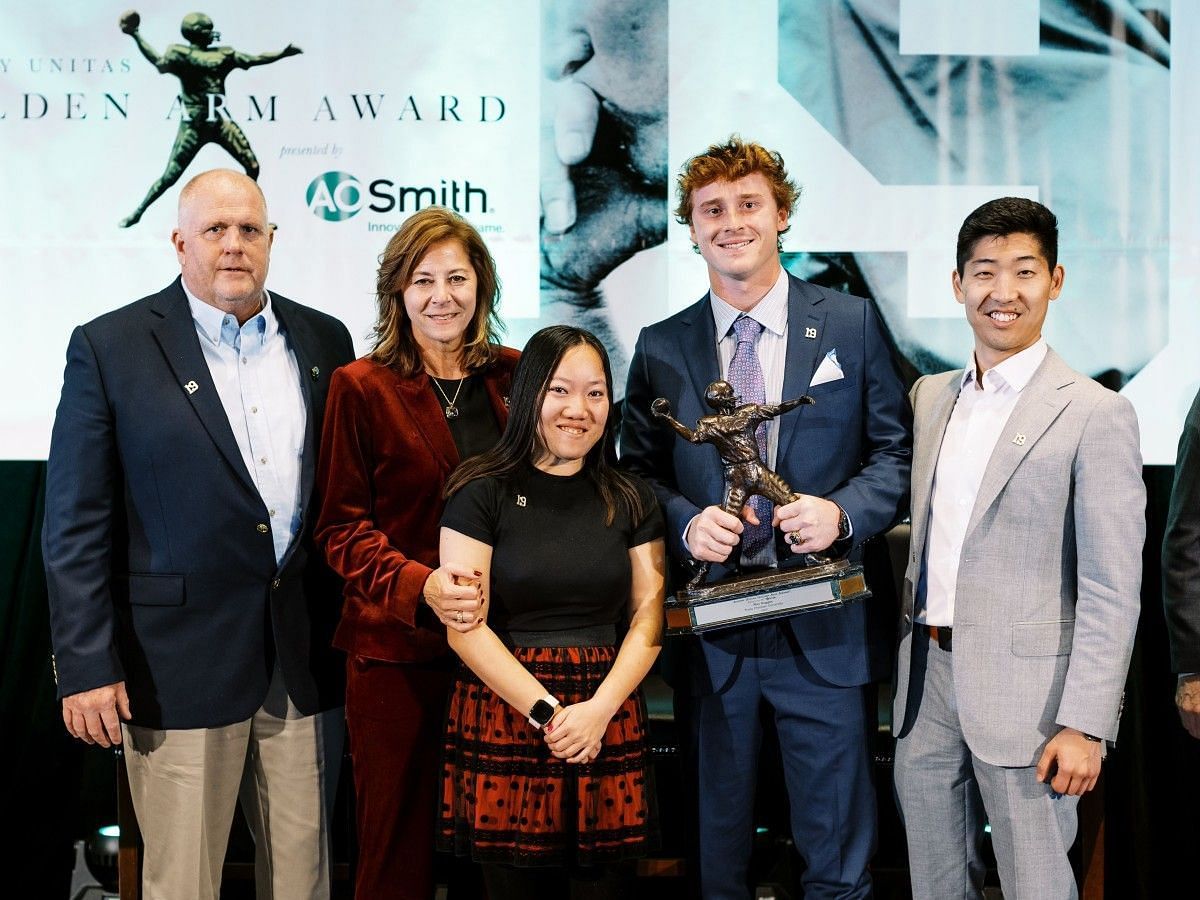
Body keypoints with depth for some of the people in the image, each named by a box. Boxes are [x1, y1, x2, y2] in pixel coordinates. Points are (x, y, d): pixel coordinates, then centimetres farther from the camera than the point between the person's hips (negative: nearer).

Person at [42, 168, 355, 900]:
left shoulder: (324, 340, 7)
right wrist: (86, 667, -9)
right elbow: (78, 524, -5)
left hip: (307, 655, 4)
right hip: (180, 662, -3)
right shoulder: (110, 348, -3)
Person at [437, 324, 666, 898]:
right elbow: (464, 627, -7)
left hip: (609, 719, 3)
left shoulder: (630, 501, 10)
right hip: (505, 718, -3)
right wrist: (548, 713, -14)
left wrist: (598, 709, -11)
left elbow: (648, 619, 5)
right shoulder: (483, 492, -2)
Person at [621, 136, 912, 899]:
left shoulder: (852, 325, 1)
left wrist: (843, 512, -15)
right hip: (712, 630, 2)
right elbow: (639, 472, 8)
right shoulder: (662, 348, 5)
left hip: (823, 627, -1)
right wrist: (684, 521, -12)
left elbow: (896, 450, 3)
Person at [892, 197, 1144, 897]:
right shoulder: (930, 396, 10)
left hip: (1022, 690, -6)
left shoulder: (1096, 414, -9)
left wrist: (1085, 724, -16)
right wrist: (909, 647, 13)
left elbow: (1113, 591, -12)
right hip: (925, 681, 6)